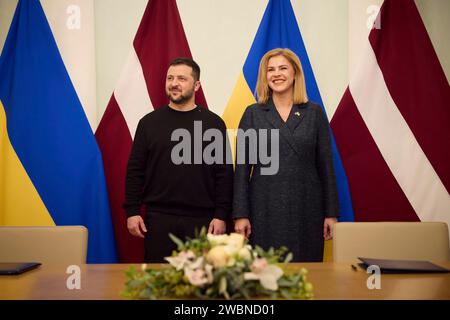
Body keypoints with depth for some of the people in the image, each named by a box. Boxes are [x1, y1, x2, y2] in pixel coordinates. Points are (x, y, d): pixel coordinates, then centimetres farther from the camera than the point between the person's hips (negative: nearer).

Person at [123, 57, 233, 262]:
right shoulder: (149, 122, 6)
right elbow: (135, 170, 6)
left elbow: (225, 173, 0)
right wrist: (132, 211, 0)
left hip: (201, 219, -1)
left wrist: (221, 215, -4)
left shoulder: (213, 123, 2)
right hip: (158, 217, 1)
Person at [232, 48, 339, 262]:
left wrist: (331, 213, 2)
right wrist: (240, 214, -4)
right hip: (264, 210, 0)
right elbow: (242, 167, 2)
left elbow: (325, 165, 5)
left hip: (306, 208, 1)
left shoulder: (314, 113, 5)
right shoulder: (252, 114, 3)